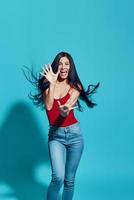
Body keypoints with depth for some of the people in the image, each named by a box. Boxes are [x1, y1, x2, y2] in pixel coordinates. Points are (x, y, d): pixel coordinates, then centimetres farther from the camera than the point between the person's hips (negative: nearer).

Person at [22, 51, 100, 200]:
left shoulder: (75, 86, 0)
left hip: (74, 133, 1)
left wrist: (64, 111, -40)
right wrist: (52, 83, -19)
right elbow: (48, 106, -13)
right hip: (55, 135, 0)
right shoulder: (47, 84, 3)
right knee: (58, 177, -17)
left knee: (69, 180, 8)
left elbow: (67, 107, -17)